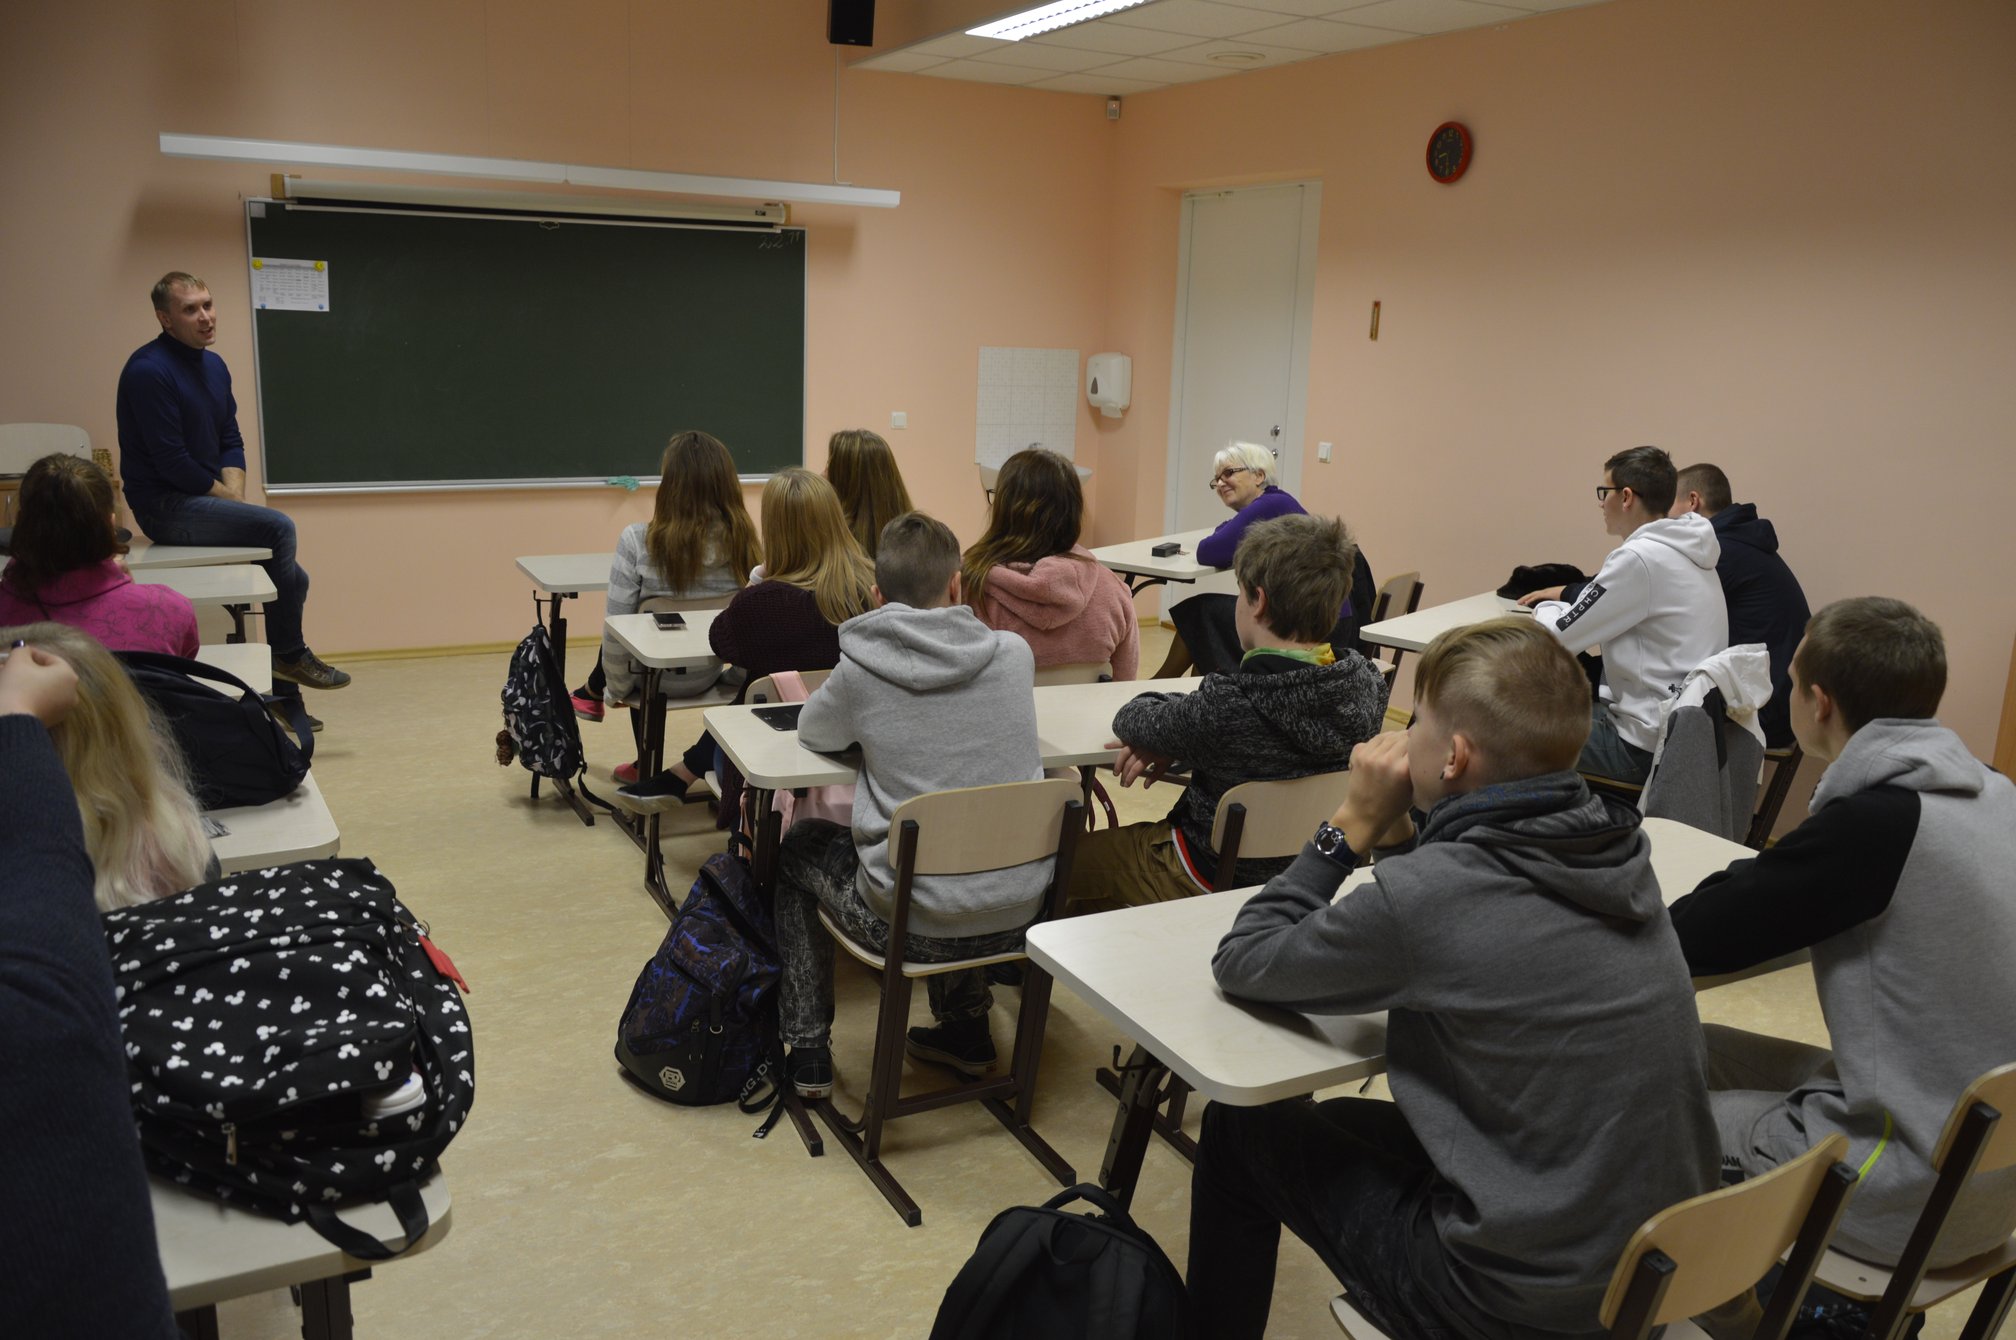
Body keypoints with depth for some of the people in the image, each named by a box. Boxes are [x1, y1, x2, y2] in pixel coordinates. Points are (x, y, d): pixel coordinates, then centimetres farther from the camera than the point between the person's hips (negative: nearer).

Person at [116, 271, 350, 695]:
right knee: (278, 527, -25)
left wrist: (236, 496, -5)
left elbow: (231, 442, 12)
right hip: (166, 506, -9)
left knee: (293, 579, 3)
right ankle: (289, 655, -11)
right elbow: (171, 461, -20)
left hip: (206, 501, 9)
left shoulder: (215, 366, 10)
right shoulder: (148, 370, -17)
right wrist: (228, 499, -10)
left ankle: (286, 694, 16)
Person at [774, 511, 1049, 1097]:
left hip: (916, 926, -4)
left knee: (797, 846, 25)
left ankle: (808, 1051, 29)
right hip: (1020, 914, 4)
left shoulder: (861, 671, -13)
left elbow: (811, 731, 8)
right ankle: (965, 1027, 42)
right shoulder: (1014, 653, -4)